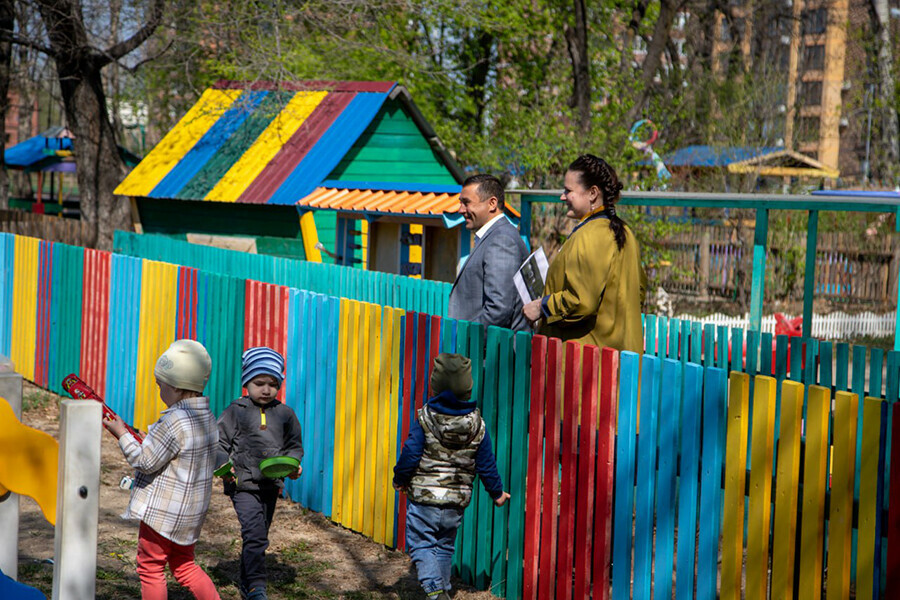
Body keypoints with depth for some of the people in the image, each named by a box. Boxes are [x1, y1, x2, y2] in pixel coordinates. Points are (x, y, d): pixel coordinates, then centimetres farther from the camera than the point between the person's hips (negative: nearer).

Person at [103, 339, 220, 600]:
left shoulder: (173, 422, -24)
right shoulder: (207, 417, 4)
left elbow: (146, 462, -18)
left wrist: (122, 434, -8)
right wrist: (149, 441, 17)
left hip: (163, 510, -9)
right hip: (192, 509, 9)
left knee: (150, 566, 6)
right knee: (184, 566, 20)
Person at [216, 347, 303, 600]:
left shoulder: (285, 414, 8)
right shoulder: (236, 411, -3)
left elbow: (294, 445, 15)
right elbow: (220, 441, -2)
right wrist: (224, 465, -19)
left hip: (271, 485, 5)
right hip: (242, 484, -5)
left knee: (258, 536, 15)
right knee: (254, 534, -18)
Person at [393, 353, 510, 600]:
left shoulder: (425, 418, -12)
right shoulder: (477, 424, -2)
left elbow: (410, 454, -11)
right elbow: (486, 464, 5)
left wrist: (400, 480, 7)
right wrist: (497, 492, 20)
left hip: (423, 497, -4)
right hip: (457, 501, 4)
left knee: (421, 545, 3)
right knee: (445, 547, 20)